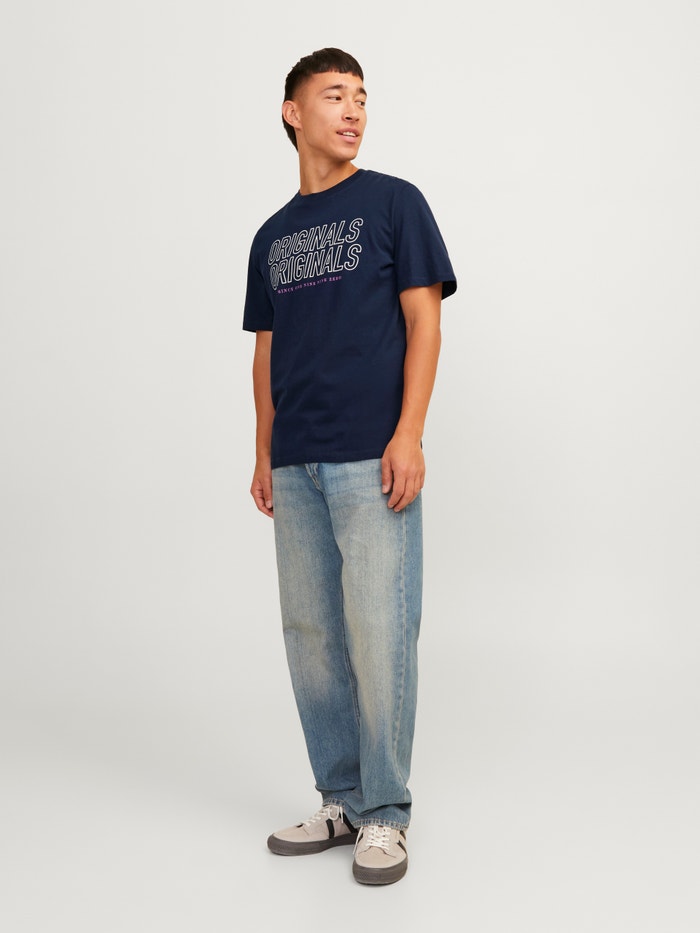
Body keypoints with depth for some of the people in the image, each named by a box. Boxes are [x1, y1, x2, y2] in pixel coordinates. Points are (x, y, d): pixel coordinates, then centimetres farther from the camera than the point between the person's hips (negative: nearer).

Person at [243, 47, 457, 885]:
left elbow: (423, 321, -3)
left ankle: (385, 814, 8)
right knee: (310, 635, 8)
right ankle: (341, 800, 20)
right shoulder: (272, 237, 18)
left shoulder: (393, 202, 4)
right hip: (296, 467, 5)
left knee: (377, 633, -6)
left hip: (372, 459, -5)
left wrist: (409, 435, -12)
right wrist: (264, 454, 12)